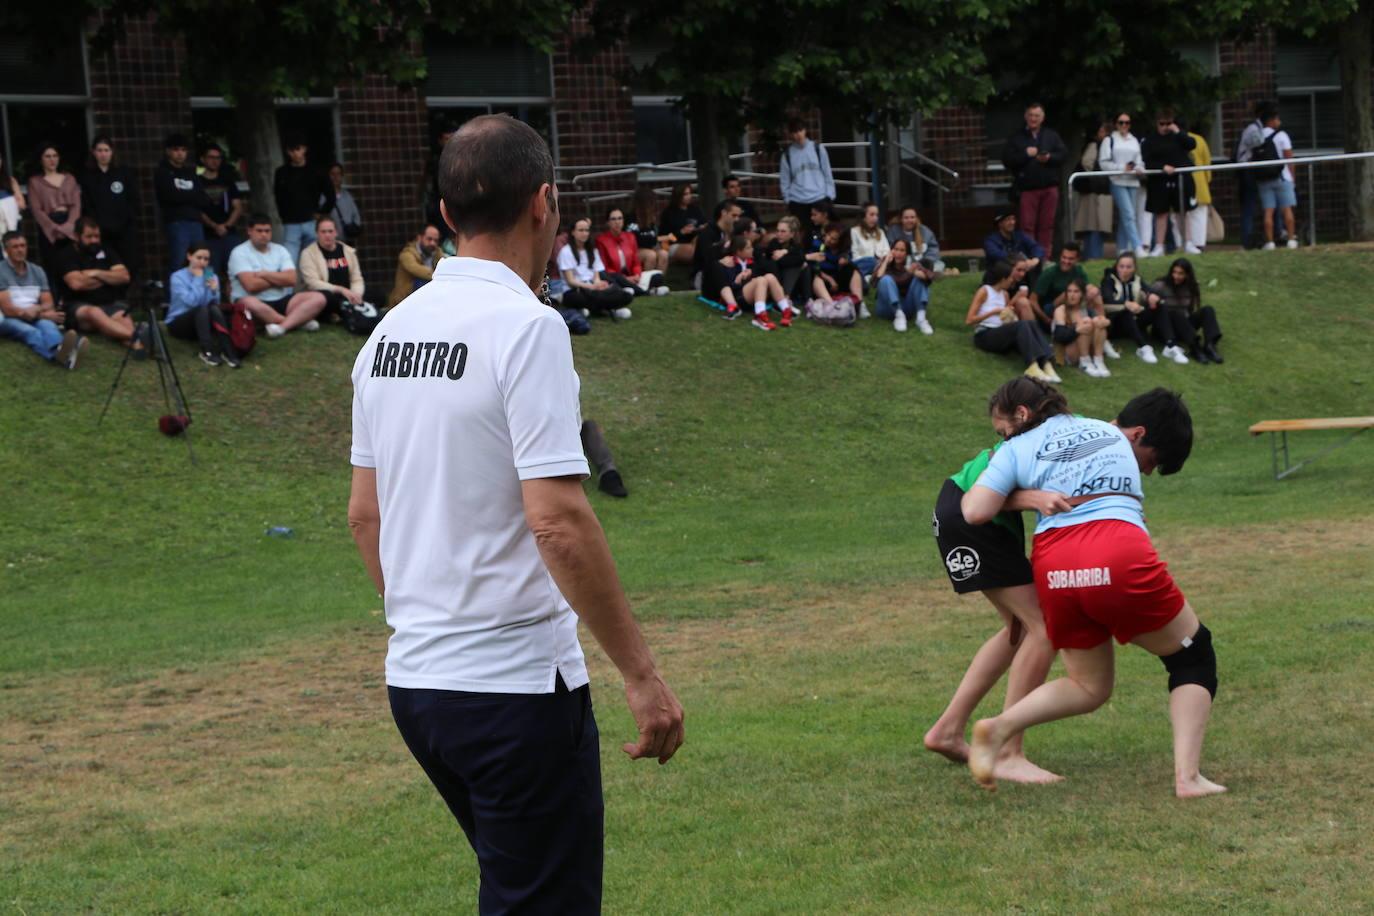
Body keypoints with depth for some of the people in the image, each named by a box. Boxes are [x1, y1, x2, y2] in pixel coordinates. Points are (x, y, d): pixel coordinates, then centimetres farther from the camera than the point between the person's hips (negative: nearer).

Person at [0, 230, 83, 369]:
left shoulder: (37, 271, 14)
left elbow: (48, 304, 10)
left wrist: (37, 309, -16)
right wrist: (43, 314, -16)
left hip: (36, 319, 4)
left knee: (46, 325, -33)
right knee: (30, 331, -38)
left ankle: (60, 349, -73)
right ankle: (57, 354, -75)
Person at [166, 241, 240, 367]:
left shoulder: (211, 276, 6)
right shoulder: (178, 277, -10)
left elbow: (215, 303, -4)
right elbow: (191, 301, -23)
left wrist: (214, 291, -22)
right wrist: (198, 280, -17)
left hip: (202, 322, 4)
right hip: (178, 324, -4)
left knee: (214, 308, -29)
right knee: (202, 309, -33)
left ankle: (228, 351, -40)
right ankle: (207, 351, -42)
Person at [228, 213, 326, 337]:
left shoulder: (280, 250, 11)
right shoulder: (240, 253, -4)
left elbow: (291, 280, -3)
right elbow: (251, 285, -18)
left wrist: (264, 274, -9)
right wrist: (279, 279, -3)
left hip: (281, 302, 5)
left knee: (318, 298, -15)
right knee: (249, 303, -42)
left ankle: (282, 326, -36)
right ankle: (299, 321, -25)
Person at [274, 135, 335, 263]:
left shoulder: (315, 172, 4)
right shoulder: (282, 172, 5)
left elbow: (330, 194, 10)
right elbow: (278, 197, 13)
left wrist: (322, 213, 5)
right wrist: (284, 216, 6)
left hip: (312, 223, 1)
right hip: (291, 225, -1)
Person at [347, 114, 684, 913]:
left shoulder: (393, 329, 8)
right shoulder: (526, 325, -15)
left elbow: (365, 511, 15)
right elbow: (557, 521, -21)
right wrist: (641, 673, -16)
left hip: (414, 677, 8)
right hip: (516, 683, -8)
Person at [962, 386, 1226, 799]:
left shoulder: (1022, 445, 24)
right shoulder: (1120, 442, 24)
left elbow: (976, 512, 11)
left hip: (1053, 572, 3)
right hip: (1120, 557, -3)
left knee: (1089, 687, 24)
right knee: (1193, 656, 18)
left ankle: (1000, 727, 2)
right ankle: (1187, 776, 2)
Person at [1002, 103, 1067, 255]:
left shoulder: (1052, 136, 13)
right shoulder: (1016, 138, 6)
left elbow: (1063, 155, 5)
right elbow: (1007, 160, -2)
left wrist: (1049, 158, -13)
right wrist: (1025, 154, -12)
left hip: (1049, 187, 2)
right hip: (1026, 189, -2)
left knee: (1047, 225, 3)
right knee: (1027, 226, -6)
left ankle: (1045, 257, 8)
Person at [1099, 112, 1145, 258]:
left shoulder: (1134, 141, 18)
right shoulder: (1109, 140, 2)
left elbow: (1140, 161, 21)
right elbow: (1103, 162, -4)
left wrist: (1138, 168, -2)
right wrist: (1122, 168, -13)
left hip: (1133, 182, 5)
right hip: (1118, 182, -5)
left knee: (1124, 217, 7)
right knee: (1128, 214, -15)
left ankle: (1122, 248, 12)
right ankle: (1137, 247, -21)